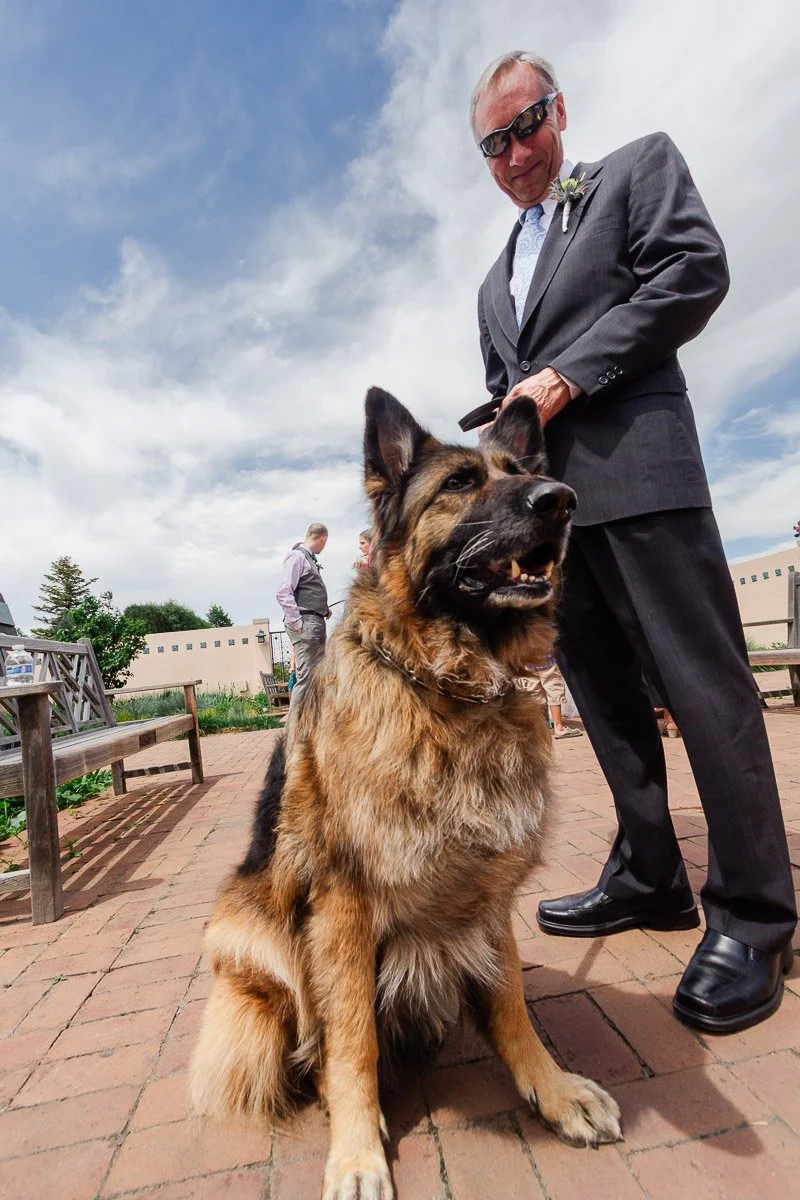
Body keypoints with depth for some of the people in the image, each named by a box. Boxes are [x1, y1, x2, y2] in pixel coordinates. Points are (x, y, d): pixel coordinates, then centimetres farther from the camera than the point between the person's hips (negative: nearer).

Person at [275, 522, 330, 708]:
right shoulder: (297, 556, -9)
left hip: (317, 623, 10)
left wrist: (323, 610, 12)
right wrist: (297, 624, -19)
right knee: (305, 677, -10)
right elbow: (283, 594, -17)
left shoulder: (309, 558, 18)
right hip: (305, 624, -10)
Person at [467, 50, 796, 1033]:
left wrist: (567, 377, -8)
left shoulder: (639, 167, 16)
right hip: (545, 498, 7)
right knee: (605, 691, 5)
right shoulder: (494, 282, 31)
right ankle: (648, 878, 17)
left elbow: (695, 272, -1)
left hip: (634, 467, -6)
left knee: (701, 683, -8)